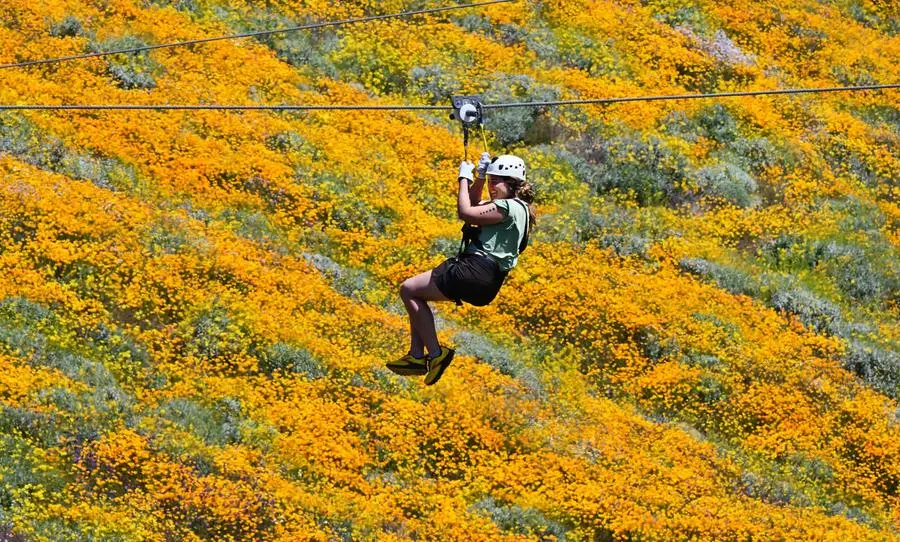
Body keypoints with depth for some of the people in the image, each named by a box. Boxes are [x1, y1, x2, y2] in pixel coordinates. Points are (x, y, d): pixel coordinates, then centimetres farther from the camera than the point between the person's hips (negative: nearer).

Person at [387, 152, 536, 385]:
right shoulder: (510, 206, 18)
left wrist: (464, 178, -5)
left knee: (409, 289, -8)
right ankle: (416, 356, 13)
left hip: (478, 273, -11)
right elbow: (474, 205, 33)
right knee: (415, 294, 20)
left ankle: (435, 354, -8)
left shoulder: (508, 207, -15)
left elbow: (465, 213, -17)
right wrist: (480, 176, 19)